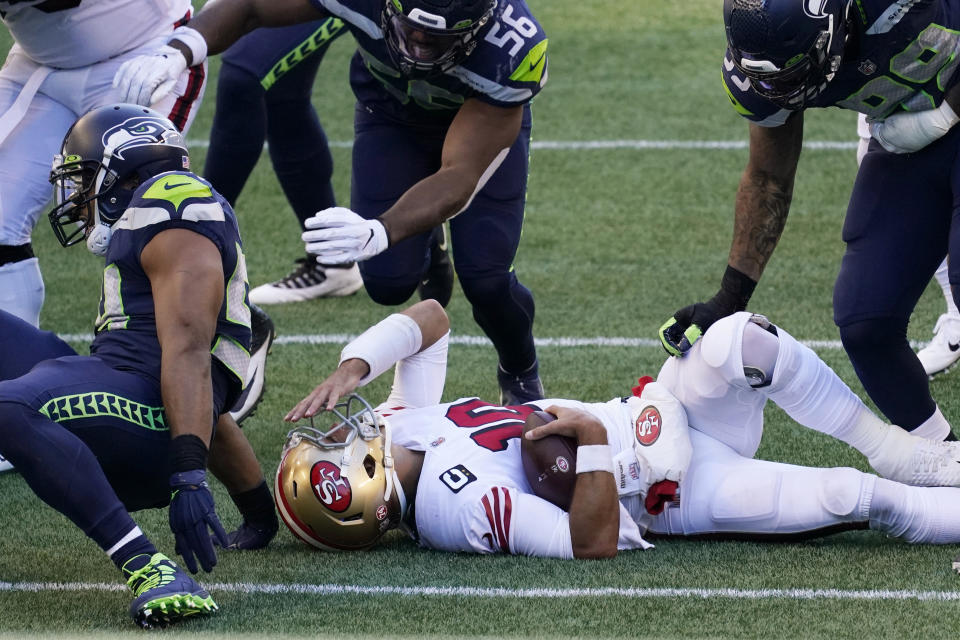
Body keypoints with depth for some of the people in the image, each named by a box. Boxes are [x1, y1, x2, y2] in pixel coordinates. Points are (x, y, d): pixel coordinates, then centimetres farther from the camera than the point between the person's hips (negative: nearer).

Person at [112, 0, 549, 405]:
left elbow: (462, 175, -45)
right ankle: (425, 254, 27)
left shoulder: (515, 53, -44)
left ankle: (521, 378, 21)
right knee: (388, 281, -12)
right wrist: (177, 53, -44)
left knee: (484, 277, -13)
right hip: (390, 107, 2)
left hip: (484, 118, -2)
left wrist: (380, 232, -62)